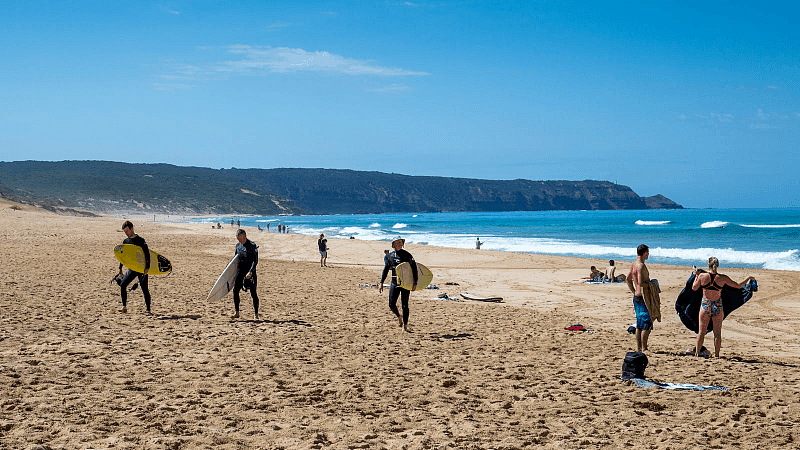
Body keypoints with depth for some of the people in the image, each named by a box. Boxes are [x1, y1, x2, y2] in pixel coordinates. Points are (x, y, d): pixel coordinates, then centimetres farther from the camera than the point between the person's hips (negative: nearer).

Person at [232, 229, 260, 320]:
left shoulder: (252, 246, -11)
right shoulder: (238, 246, 9)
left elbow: (255, 261, -16)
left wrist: (250, 272, -25)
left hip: (250, 271, -6)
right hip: (241, 270, 6)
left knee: (253, 293, -2)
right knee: (235, 290, -5)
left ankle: (256, 314, 6)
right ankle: (236, 313, 0)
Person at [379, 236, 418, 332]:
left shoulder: (407, 255, -4)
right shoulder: (390, 256, 8)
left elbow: (414, 269, -6)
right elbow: (385, 270, 16)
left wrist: (415, 283, -14)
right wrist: (381, 282, 10)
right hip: (394, 283, 4)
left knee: (405, 305, -3)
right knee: (391, 304, -2)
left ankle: (405, 326, 8)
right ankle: (399, 316, 29)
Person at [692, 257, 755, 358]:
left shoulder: (702, 276, -10)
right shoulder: (722, 278, -9)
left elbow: (694, 288, 5)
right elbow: (738, 286, 0)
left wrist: (697, 276, 17)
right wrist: (748, 279, 15)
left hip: (705, 305, 0)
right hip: (718, 307, 0)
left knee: (701, 332, 10)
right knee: (717, 333, 10)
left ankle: (697, 353, 12)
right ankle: (716, 354, 13)